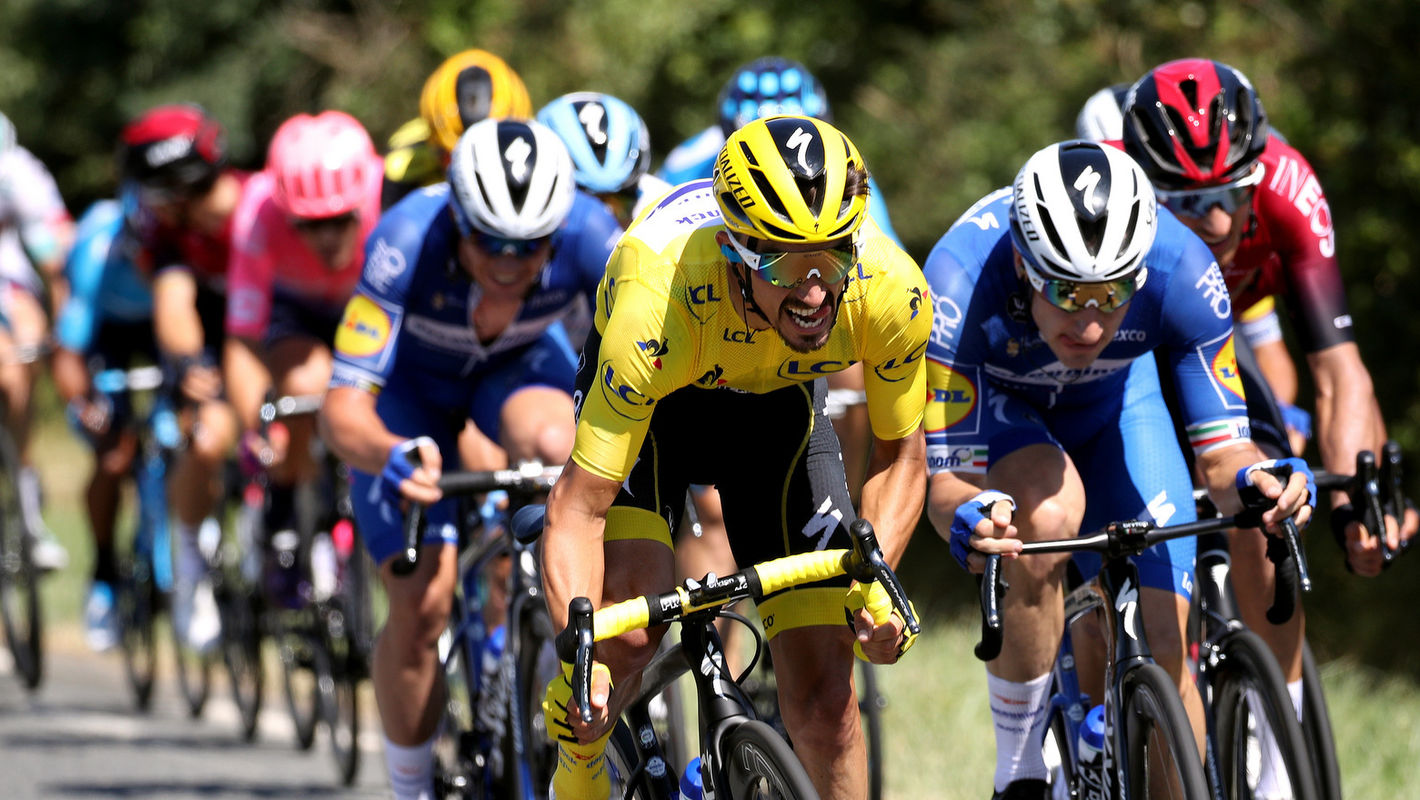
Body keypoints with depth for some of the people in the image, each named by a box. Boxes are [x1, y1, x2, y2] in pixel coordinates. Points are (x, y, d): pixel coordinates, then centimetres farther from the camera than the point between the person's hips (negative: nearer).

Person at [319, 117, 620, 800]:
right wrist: (391, 455, -64)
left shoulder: (586, 233, -34)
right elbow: (343, 408, -42)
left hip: (519, 361, 2)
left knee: (554, 447, -35)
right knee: (421, 605, -14)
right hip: (411, 377, -1)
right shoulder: (408, 241, -39)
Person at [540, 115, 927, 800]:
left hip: (781, 395, 2)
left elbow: (899, 456, -14)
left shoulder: (891, 293, -34)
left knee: (823, 701, -6)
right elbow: (577, 508, -38)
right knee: (629, 622, -26)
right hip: (652, 385, -2)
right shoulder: (660, 304, -42)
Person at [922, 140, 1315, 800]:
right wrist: (970, 520, -59)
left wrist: (1251, 479, -51)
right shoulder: (961, 280, -41)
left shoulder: (1182, 270, -35)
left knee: (1161, 646, -11)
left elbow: (1220, 451, -28)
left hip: (1112, 399, 2)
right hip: (990, 398, -2)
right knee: (1049, 510, -35)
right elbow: (948, 480, -36)